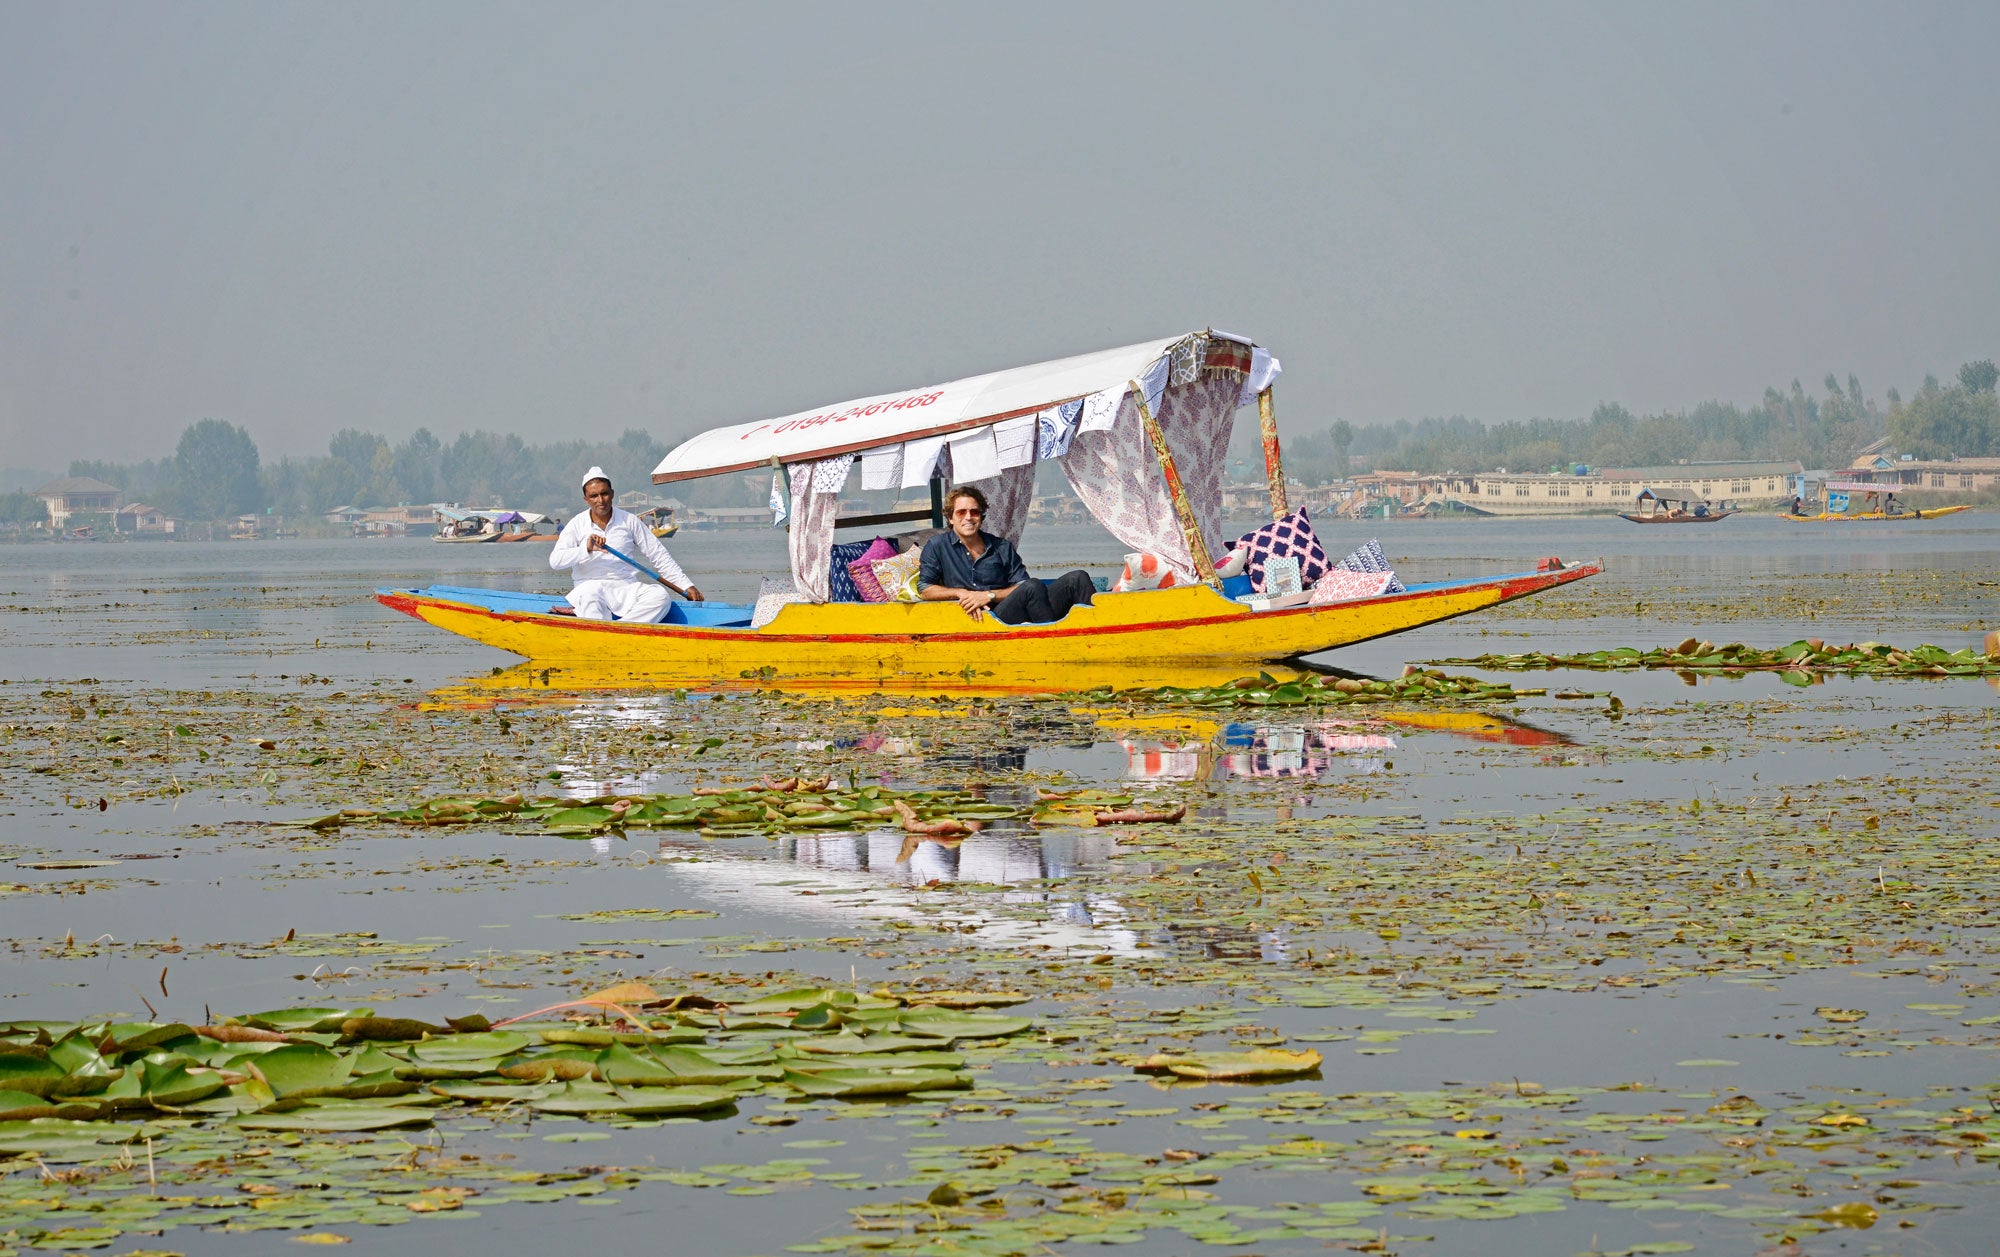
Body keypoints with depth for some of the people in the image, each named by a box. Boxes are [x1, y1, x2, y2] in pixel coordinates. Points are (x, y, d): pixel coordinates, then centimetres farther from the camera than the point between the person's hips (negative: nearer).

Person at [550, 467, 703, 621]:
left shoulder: (629, 520, 11)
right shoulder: (577, 524, 6)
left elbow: (659, 556, 12)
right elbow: (555, 560, -7)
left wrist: (687, 586, 5)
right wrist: (586, 549, -23)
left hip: (626, 587, 3)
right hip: (589, 585, -3)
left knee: (659, 595, -26)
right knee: (590, 596, -39)